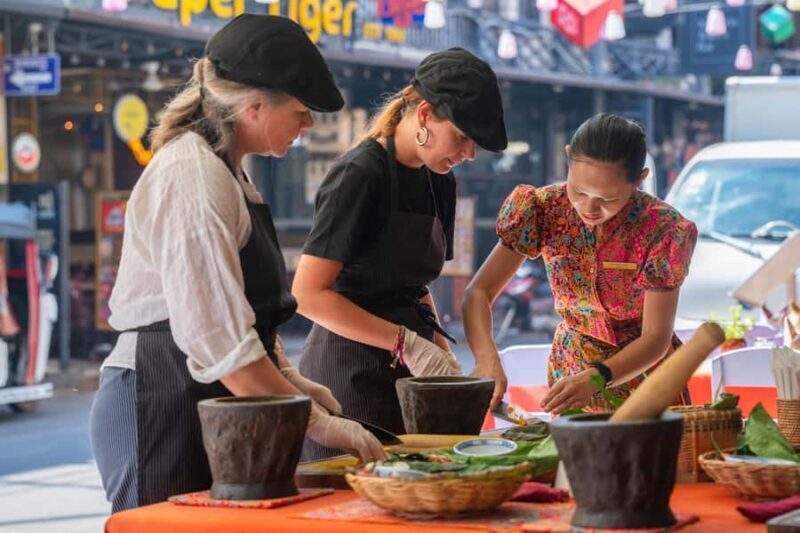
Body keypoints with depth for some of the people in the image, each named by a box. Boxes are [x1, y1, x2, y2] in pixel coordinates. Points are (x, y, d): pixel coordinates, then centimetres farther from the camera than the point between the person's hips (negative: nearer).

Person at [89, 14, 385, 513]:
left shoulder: (227, 171, 15)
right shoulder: (192, 178, -16)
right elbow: (219, 339, -22)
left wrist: (289, 379, 11)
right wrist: (317, 423, -17)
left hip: (206, 402, 9)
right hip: (163, 409, -9)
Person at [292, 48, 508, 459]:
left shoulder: (439, 183, 12)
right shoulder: (360, 174, -13)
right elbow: (309, 294, -17)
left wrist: (441, 349, 4)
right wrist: (406, 343, -18)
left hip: (409, 376, 8)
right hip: (351, 373, -8)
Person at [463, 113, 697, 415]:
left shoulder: (662, 231, -19)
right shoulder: (543, 209, -14)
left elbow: (656, 338, -18)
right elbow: (479, 292, -14)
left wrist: (596, 378, -35)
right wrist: (487, 361, -32)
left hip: (644, 371, -1)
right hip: (571, 371, 1)